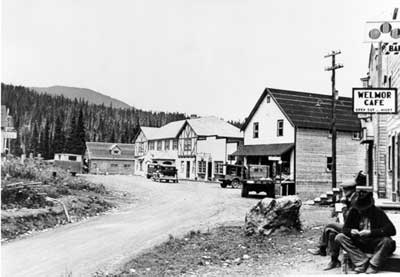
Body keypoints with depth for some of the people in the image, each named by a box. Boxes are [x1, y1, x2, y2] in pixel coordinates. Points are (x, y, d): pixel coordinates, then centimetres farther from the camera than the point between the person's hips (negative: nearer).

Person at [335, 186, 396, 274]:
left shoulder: (378, 212, -13)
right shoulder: (354, 211, -3)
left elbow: (392, 230, -24)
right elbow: (345, 229, 3)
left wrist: (370, 232, -32)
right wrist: (351, 231, -23)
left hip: (375, 245, -4)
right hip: (359, 245, 4)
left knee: (387, 241, -35)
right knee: (339, 237, -18)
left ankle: (372, 266, -23)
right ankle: (363, 262, -22)